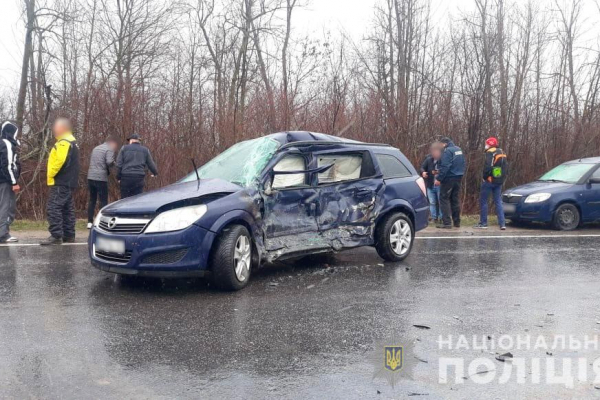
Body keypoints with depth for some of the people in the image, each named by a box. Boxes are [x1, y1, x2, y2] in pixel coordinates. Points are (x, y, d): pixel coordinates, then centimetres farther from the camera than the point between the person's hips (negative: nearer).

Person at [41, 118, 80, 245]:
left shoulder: (64, 142, -13)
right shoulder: (71, 142, 20)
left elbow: (60, 160, -26)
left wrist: (51, 174, -16)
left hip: (61, 182, -11)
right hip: (68, 182, 11)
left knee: (54, 208, -12)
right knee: (67, 209, 12)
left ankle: (56, 236, -15)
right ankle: (69, 235, 15)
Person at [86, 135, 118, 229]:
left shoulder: (95, 148, 20)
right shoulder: (109, 149, -5)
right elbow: (109, 162, -20)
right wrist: (111, 166, 2)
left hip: (91, 177, 7)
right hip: (101, 178, -7)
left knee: (92, 200, 13)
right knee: (103, 201, 1)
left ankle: (90, 222, 13)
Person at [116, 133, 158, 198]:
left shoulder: (124, 148, 8)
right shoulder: (145, 150, 12)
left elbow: (119, 164, 2)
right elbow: (151, 164, 16)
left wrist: (119, 177, 9)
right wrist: (155, 173, 35)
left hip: (126, 177, -1)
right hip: (139, 178, 1)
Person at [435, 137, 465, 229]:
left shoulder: (448, 151, -15)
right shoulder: (459, 150, 14)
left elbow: (445, 166, -22)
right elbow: (462, 165, 19)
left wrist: (439, 178, -20)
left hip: (449, 178, -9)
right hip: (458, 177, 9)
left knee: (444, 198, -4)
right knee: (455, 199, 14)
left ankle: (447, 222, -9)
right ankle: (457, 222, 18)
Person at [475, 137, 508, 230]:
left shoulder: (490, 152, -11)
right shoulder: (502, 153, 15)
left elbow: (488, 166, -22)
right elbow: (506, 167, 15)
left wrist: (485, 177, -11)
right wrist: (502, 178, 15)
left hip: (489, 180, -7)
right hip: (499, 182, 8)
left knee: (483, 201, 1)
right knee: (498, 202, 8)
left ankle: (483, 223, 3)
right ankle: (502, 223, 1)